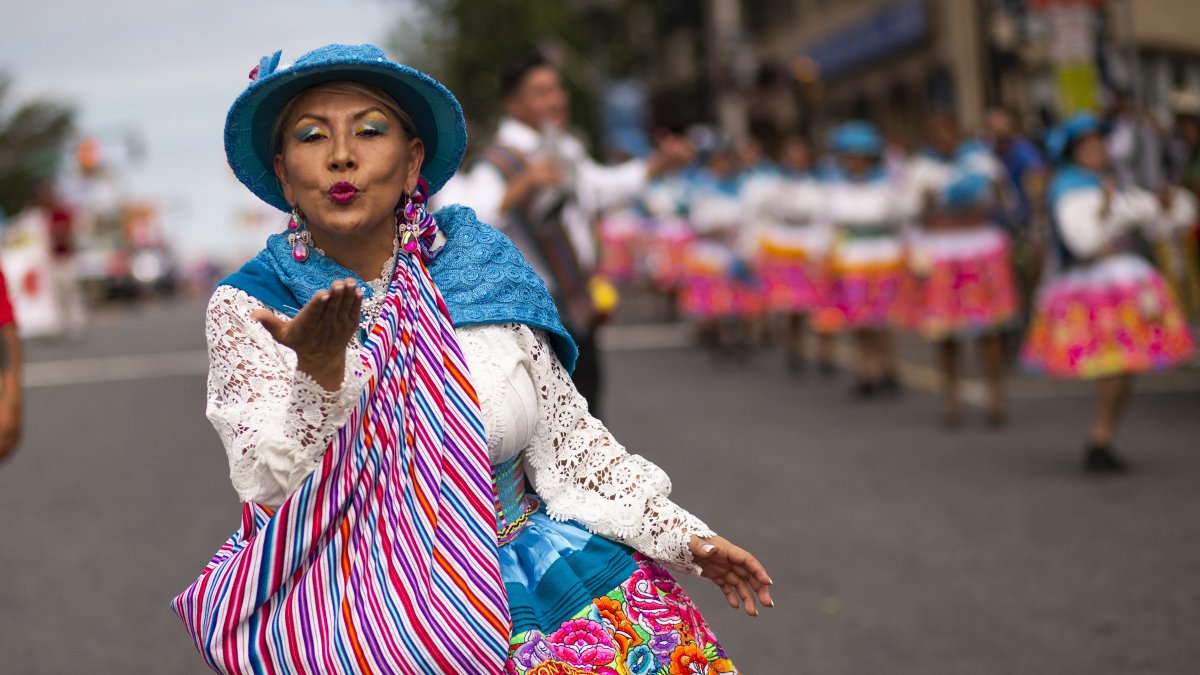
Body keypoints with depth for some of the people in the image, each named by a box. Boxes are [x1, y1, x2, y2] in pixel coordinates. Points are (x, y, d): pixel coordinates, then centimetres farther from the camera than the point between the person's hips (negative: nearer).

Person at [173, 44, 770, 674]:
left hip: (527, 563, 4)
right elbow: (270, 490, -15)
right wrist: (321, 369, -32)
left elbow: (568, 435, 10)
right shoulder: (246, 306, -4)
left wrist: (684, 536, 6)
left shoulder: (484, 268, 2)